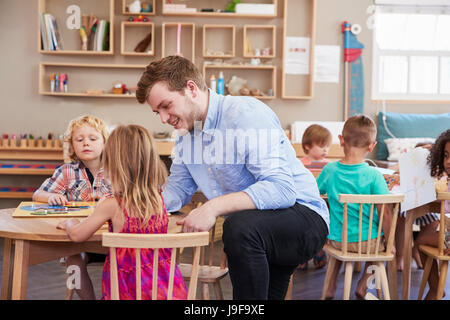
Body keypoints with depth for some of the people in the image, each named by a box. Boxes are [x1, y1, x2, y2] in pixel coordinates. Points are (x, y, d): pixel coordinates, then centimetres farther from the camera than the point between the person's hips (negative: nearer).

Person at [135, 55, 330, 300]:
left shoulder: (247, 113, -19)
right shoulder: (186, 133, 9)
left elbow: (281, 188, -28)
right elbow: (176, 191, 13)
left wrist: (215, 207, -37)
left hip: (302, 215, -8)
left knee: (240, 226, -35)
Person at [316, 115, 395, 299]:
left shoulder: (329, 170, -9)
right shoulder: (373, 175, -16)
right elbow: (385, 213, -15)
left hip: (336, 241, 3)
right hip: (367, 242, -2)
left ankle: (331, 286, 33)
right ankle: (363, 284, 26)